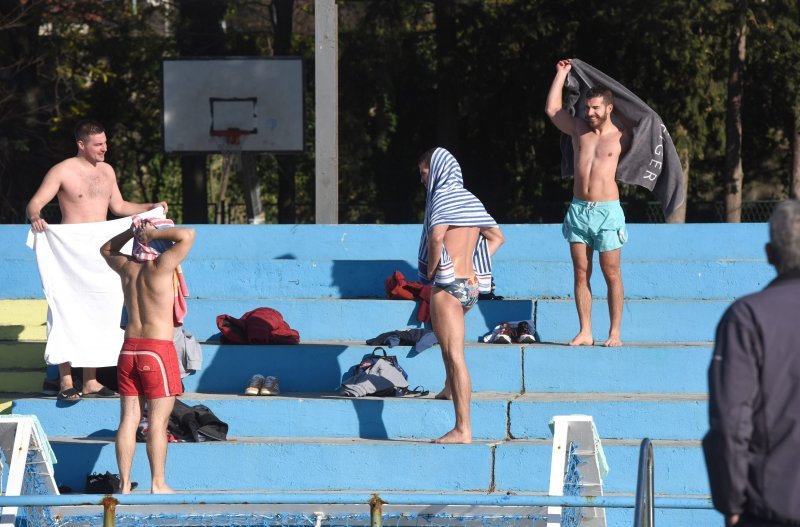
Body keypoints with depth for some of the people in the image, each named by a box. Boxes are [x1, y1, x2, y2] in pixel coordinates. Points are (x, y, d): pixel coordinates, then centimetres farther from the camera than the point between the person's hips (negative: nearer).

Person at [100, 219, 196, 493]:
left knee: (129, 418, 5)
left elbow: (107, 249, 29)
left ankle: (125, 484, 3)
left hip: (129, 348, 6)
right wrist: (154, 233, -7)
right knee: (158, 420, -3)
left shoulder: (126, 268, 7)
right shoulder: (160, 267, -9)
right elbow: (188, 234, -13)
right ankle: (158, 484, -3)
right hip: (158, 349, -6)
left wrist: (132, 232, 18)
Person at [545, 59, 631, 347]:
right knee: (581, 274, 2)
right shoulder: (578, 129, 12)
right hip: (578, 209, 3)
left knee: (611, 274, -2)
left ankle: (615, 332, 2)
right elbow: (552, 109, 17)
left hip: (607, 211, -3)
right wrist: (562, 74, 19)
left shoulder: (621, 137, 2)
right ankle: (585, 332, 4)